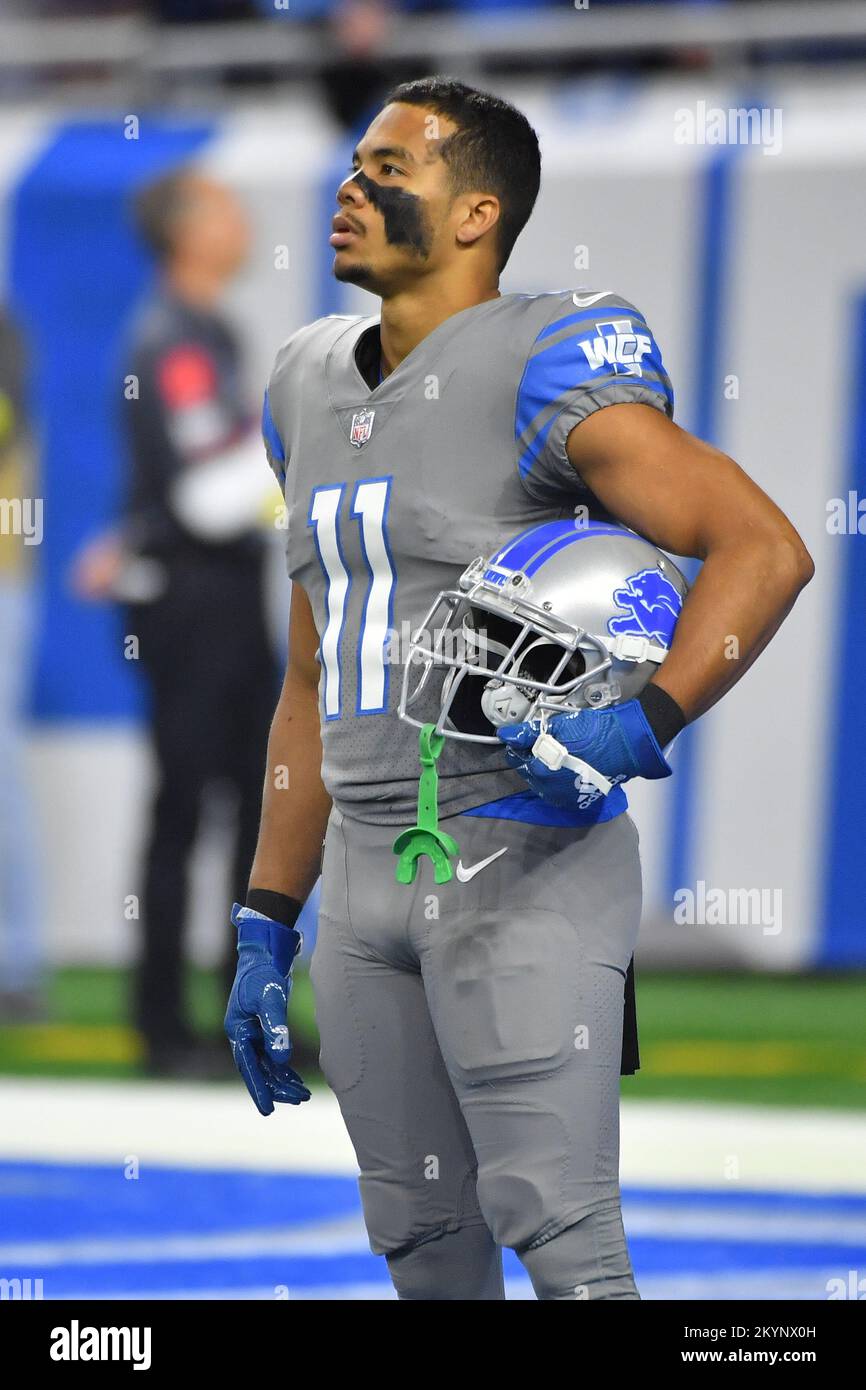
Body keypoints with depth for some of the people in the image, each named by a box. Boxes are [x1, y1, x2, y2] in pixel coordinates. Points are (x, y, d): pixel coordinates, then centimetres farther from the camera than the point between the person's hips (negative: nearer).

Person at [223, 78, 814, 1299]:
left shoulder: (538, 372, -11)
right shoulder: (315, 392, 14)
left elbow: (764, 548, -17)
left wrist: (641, 728, -28)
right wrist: (267, 928, 18)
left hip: (524, 863, -8)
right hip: (366, 869, 8)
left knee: (558, 1236, -13)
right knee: (423, 1245, 11)